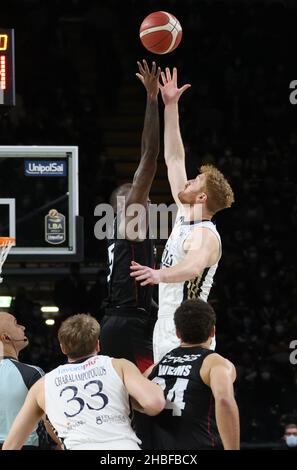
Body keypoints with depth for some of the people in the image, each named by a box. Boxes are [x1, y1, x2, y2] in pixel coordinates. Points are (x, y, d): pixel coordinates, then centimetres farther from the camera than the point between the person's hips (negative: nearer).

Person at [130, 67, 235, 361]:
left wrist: (160, 274, -58)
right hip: (167, 335, 9)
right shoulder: (186, 216, 11)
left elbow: (193, 265, -39)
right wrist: (170, 106, 14)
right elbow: (174, 159, 17)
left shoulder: (205, 235, -15)